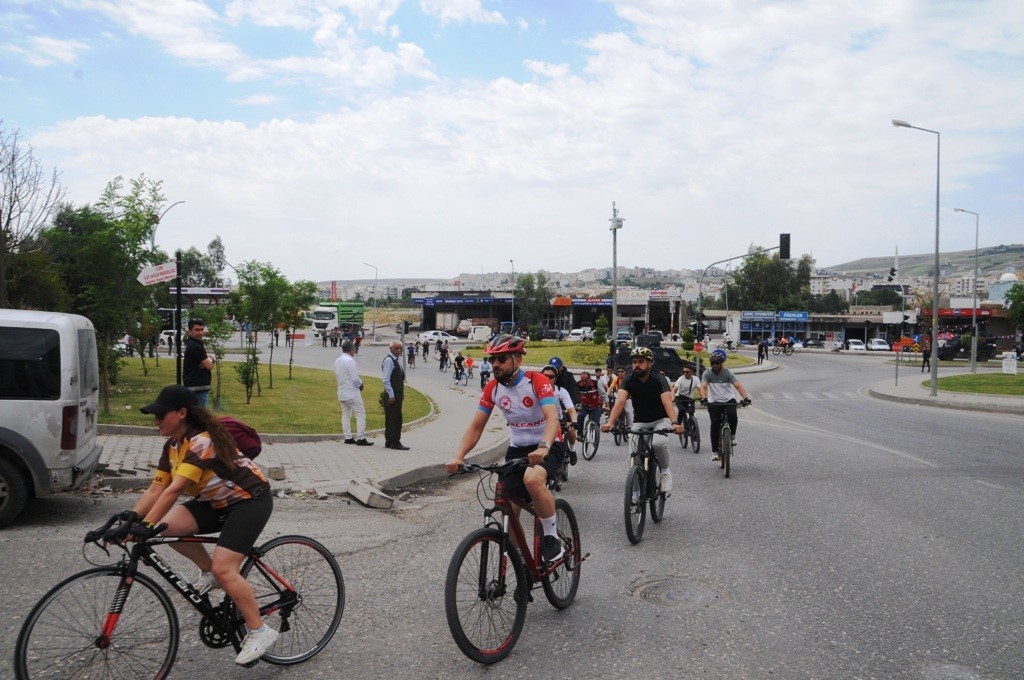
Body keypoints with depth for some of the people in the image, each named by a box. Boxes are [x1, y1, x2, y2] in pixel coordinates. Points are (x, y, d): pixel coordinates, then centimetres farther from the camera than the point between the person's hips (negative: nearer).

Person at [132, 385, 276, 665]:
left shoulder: (202, 441, -26)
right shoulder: (173, 446, 3)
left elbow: (174, 490, -33)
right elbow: (156, 488, -3)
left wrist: (147, 526, -37)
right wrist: (131, 517, -16)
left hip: (250, 499, -9)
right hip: (219, 502, 9)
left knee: (223, 568, -19)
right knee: (169, 527, -13)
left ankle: (259, 631, -4)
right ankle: (208, 572, 9)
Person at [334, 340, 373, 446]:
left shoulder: (337, 361, 7)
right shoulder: (350, 361, -19)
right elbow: (355, 378, -22)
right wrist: (361, 385, -2)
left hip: (342, 392, 8)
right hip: (352, 392, -8)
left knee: (345, 415, 13)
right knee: (361, 414, -2)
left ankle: (348, 437, 15)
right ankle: (361, 438, -5)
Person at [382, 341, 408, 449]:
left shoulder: (398, 360, 15)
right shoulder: (389, 360, -14)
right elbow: (386, 380, -18)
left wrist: (402, 392, 18)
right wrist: (391, 395, -20)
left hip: (397, 394, 9)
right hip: (392, 395, -9)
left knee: (391, 419, 13)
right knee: (396, 419, -7)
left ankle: (389, 442, 18)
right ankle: (395, 442, -2)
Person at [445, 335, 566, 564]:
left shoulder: (537, 381, -19)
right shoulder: (492, 387, -4)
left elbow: (552, 418, -33)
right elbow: (476, 427, -4)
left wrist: (543, 447, -52)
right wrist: (458, 456, -20)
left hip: (547, 447, -5)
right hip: (517, 449, 6)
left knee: (532, 479, -36)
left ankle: (552, 538, -16)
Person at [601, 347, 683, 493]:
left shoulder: (659, 379, -20)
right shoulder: (629, 380, -14)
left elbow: (667, 402, -35)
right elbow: (620, 401, -27)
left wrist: (674, 423, -54)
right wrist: (609, 423, -44)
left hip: (660, 420, -3)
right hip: (640, 421, 3)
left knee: (659, 443, -31)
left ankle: (665, 472, -3)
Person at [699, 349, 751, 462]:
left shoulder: (728, 373, -5)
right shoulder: (707, 373, -5)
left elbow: (738, 385, -14)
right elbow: (703, 387, -18)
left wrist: (746, 397, -30)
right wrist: (704, 398, -38)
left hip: (729, 400, 0)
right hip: (714, 402, 0)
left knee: (732, 416, -28)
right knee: (715, 425, -11)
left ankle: (732, 435, 2)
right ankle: (714, 451, 0)